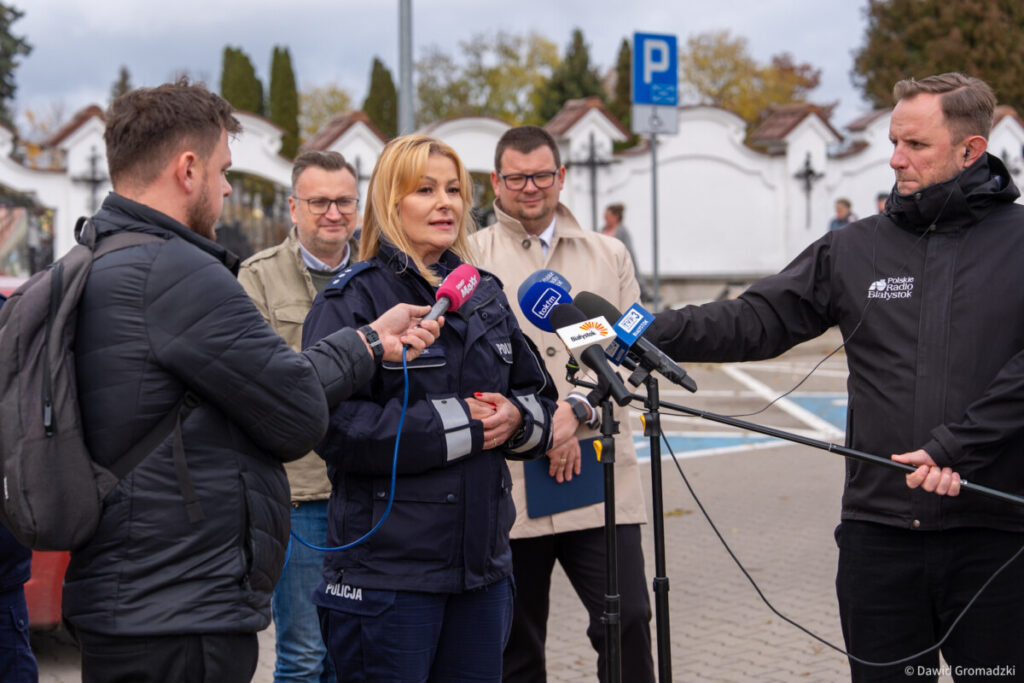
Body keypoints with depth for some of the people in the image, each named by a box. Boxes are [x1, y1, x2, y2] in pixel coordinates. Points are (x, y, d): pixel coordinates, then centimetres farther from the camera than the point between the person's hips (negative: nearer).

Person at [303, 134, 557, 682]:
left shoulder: (484, 295, 14)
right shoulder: (351, 300, -8)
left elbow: (539, 396, 18)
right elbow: (336, 427, -19)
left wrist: (516, 419, -6)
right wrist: (461, 424, -17)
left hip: (483, 564, 6)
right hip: (386, 570, -6)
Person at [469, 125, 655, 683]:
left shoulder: (609, 256, 14)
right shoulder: (470, 260, 5)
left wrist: (578, 411, -9)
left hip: (599, 480, 2)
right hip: (509, 484, -1)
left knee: (627, 621, -6)